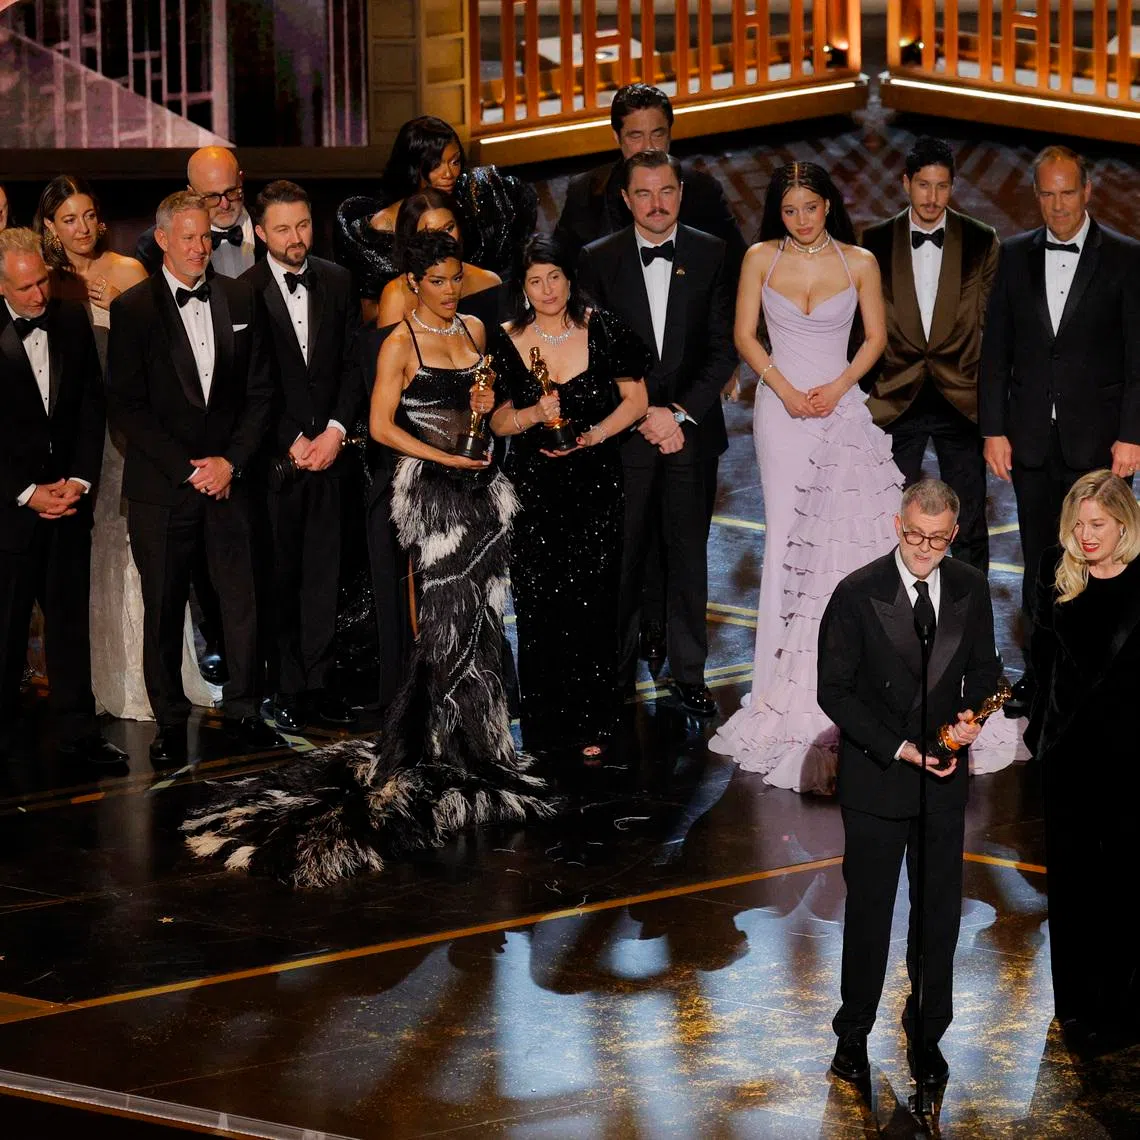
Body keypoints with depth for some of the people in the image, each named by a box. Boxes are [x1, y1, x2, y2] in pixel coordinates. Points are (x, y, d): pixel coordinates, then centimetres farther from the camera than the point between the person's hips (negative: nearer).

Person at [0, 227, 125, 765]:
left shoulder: (71, 322, 5)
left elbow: (92, 406, 8)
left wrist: (80, 479, -3)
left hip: (68, 495, 4)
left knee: (70, 618, 7)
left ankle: (77, 729, 13)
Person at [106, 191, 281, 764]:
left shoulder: (240, 300, 7)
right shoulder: (132, 308, -2)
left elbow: (259, 390, 8)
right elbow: (126, 405, -5)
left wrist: (231, 461, -4)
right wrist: (186, 468, -10)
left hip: (226, 478, 2)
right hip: (160, 485, -2)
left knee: (242, 600, 1)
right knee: (163, 607, 4)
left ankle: (242, 710, 14)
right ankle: (170, 721, 16)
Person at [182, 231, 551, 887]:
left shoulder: (474, 330, 12)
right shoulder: (402, 344, -7)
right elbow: (382, 426, -11)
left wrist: (486, 404, 2)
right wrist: (449, 459, -16)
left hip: (482, 486, 7)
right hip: (430, 488, -7)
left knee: (479, 620, 6)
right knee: (452, 623, -6)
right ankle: (449, 758, 4)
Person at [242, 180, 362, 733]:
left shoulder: (337, 282, 8)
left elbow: (352, 363, 8)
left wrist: (335, 430, -4)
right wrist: (292, 442, -9)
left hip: (327, 447, 3)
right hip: (274, 454, -3)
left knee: (323, 573, 4)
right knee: (278, 577, 0)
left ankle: (319, 683, 10)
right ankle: (288, 688, 6)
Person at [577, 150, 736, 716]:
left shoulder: (711, 255, 3)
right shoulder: (598, 259, 1)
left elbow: (723, 348, 1)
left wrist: (681, 413, -9)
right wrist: (641, 416, -9)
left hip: (691, 430, 1)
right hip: (623, 431, -1)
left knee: (688, 554, 7)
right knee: (622, 557, 2)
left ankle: (688, 672, 16)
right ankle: (617, 671, 11)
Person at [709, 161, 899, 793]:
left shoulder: (859, 262, 2)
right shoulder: (761, 258, 3)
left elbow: (876, 336, 5)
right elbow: (745, 335, 3)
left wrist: (837, 388, -8)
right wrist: (786, 390, -9)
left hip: (841, 405, 0)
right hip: (780, 407, 0)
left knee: (843, 529, -4)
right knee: (788, 532, -1)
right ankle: (786, 677, 1)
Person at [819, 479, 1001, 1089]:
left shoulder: (970, 588, -2)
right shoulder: (857, 594, -14)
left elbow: (984, 665, 10)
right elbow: (834, 690, -11)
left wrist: (971, 712, -12)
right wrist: (899, 749, -18)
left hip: (944, 778, 3)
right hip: (875, 781, -3)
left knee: (938, 914, 12)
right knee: (868, 911, 10)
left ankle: (926, 1034, 28)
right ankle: (854, 1032, 27)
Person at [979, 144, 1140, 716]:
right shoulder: (1015, 256, 8)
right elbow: (995, 349, 9)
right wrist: (994, 429, 3)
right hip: (1031, 438, 3)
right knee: (1039, 561, 9)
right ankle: (1039, 674, 17)